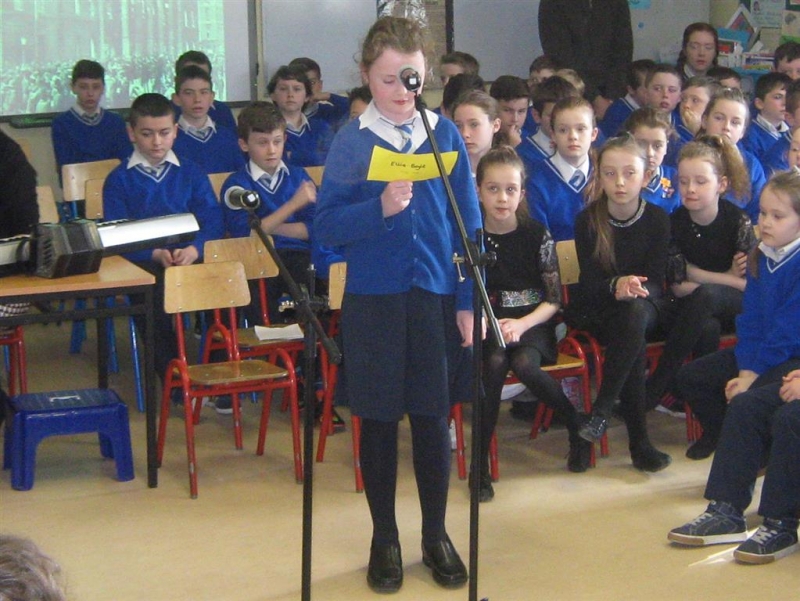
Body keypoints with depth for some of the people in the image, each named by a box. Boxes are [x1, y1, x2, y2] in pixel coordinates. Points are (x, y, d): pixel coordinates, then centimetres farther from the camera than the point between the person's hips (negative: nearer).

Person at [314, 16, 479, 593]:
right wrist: (379, 209, -23)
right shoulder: (351, 141, -2)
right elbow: (328, 225, -6)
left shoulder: (445, 134, 2)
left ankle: (436, 535, 25)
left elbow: (469, 222, 3)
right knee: (378, 419, 8)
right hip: (373, 299, -1)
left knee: (433, 416, 8)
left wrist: (469, 300, -1)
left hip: (435, 296, 1)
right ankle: (384, 540, 23)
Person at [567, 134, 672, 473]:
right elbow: (590, 280, -11)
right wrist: (617, 285, -34)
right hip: (595, 310, -1)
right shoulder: (587, 220, -7)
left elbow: (656, 281, -8)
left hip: (644, 308, 1)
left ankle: (601, 411, -32)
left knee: (635, 311, -36)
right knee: (634, 343, -33)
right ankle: (638, 440, -30)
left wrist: (636, 289, -32)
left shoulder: (657, 219, -5)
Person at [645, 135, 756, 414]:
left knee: (704, 296, -35)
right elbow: (678, 285, -10)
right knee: (706, 328, -36)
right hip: (696, 313, 1)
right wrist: (727, 278, -15)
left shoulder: (738, 221, -12)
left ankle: (658, 386, -30)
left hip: (737, 307, -1)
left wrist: (697, 276, -16)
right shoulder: (674, 223, -7)